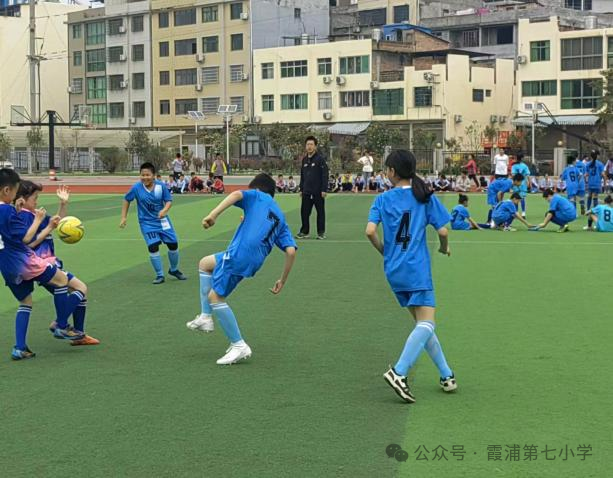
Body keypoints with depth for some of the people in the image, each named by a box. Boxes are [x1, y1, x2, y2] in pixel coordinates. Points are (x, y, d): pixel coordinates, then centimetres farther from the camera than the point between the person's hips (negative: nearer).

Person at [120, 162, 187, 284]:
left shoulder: (161, 186, -13)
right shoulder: (137, 188, -14)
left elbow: (169, 201, -7)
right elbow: (127, 200, 0)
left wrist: (164, 210, -28)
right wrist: (124, 217, -1)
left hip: (162, 220, 2)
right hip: (147, 223, -2)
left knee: (173, 244, 6)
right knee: (153, 247, -16)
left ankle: (174, 270, 33)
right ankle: (159, 275, 1)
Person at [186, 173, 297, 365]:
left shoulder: (257, 196, 11)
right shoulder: (280, 218, 24)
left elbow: (236, 194, -13)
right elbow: (291, 251, 12)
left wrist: (213, 214, -23)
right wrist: (282, 281, 18)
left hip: (239, 254, -8)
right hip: (254, 262, 8)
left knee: (215, 297, 1)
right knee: (205, 263, 28)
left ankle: (239, 346, -2)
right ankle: (206, 317, 20)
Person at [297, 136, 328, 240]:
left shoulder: (320, 158, -7)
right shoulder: (304, 159, 11)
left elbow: (325, 175, -10)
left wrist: (324, 189, -15)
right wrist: (301, 189, 14)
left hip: (318, 192, -5)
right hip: (306, 192, 5)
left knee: (320, 212, 3)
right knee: (304, 212, 5)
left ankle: (321, 232, 10)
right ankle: (304, 231, 15)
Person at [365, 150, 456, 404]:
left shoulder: (383, 199, 4)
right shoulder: (425, 196, 1)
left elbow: (370, 231, -8)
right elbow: (443, 231, -2)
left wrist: (384, 252, 10)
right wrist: (444, 247, 19)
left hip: (394, 270, 4)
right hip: (417, 269, -4)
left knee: (422, 322, 14)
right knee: (426, 322, -7)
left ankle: (446, 374, 19)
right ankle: (399, 373, -25)